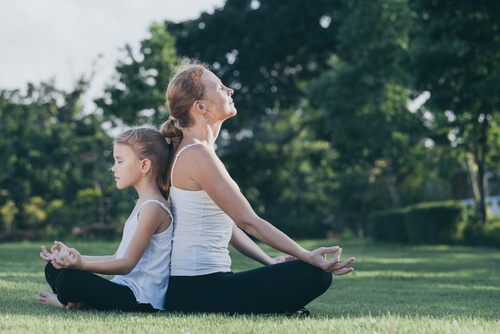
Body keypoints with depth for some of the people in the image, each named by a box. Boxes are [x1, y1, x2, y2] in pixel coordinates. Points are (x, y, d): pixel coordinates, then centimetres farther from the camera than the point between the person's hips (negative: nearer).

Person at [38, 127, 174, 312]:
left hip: (142, 297, -11)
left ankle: (63, 299, 2)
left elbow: (127, 264, -21)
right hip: (125, 286, 11)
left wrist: (82, 265, -33)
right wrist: (74, 257, 17)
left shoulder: (153, 207, -15)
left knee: (68, 280, -31)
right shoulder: (142, 204, 18)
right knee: (53, 269, 16)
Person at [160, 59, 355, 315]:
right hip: (198, 290, -11)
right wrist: (306, 255, -18)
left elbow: (227, 223, 17)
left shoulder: (194, 152, 16)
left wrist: (270, 262, 11)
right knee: (315, 275, -17)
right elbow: (248, 221, -19)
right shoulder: (197, 155, -16)